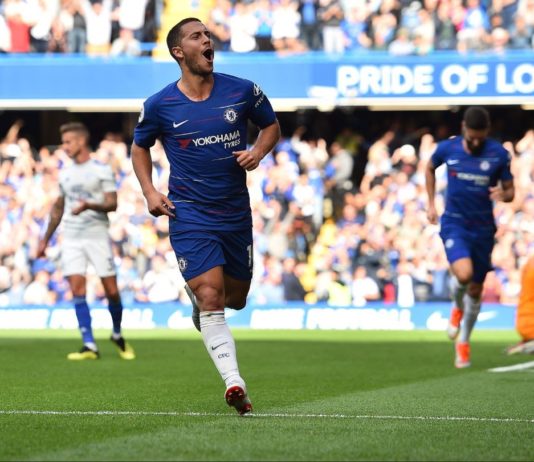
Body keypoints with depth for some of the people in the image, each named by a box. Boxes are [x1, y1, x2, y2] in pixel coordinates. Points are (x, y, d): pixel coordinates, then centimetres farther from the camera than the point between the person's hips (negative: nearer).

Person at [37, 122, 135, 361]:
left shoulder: (101, 170, -2)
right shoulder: (65, 173, 15)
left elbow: (112, 204, -8)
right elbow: (58, 207, 24)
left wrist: (89, 205, -26)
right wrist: (45, 239, 23)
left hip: (98, 236, -4)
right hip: (71, 239, 4)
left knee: (111, 290, -4)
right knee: (77, 290, -9)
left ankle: (117, 335, 21)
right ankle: (89, 346, -10)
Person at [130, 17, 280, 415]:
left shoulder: (243, 91, -1)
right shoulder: (159, 106, -4)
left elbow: (271, 126, 14)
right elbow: (140, 147, 13)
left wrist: (258, 152, -7)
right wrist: (149, 192, -2)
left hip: (236, 214, 3)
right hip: (189, 215, -3)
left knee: (235, 299, 14)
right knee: (211, 299, -17)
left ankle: (196, 294, 49)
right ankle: (234, 382, -21)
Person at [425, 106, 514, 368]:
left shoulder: (499, 154, -7)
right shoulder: (447, 148, -4)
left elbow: (510, 191, 2)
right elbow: (430, 169, 17)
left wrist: (503, 194, -23)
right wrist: (431, 204, 12)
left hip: (483, 227, 1)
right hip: (454, 223, -1)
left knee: (475, 290, 9)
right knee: (463, 273, -27)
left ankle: (463, 343, 32)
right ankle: (457, 308, 8)